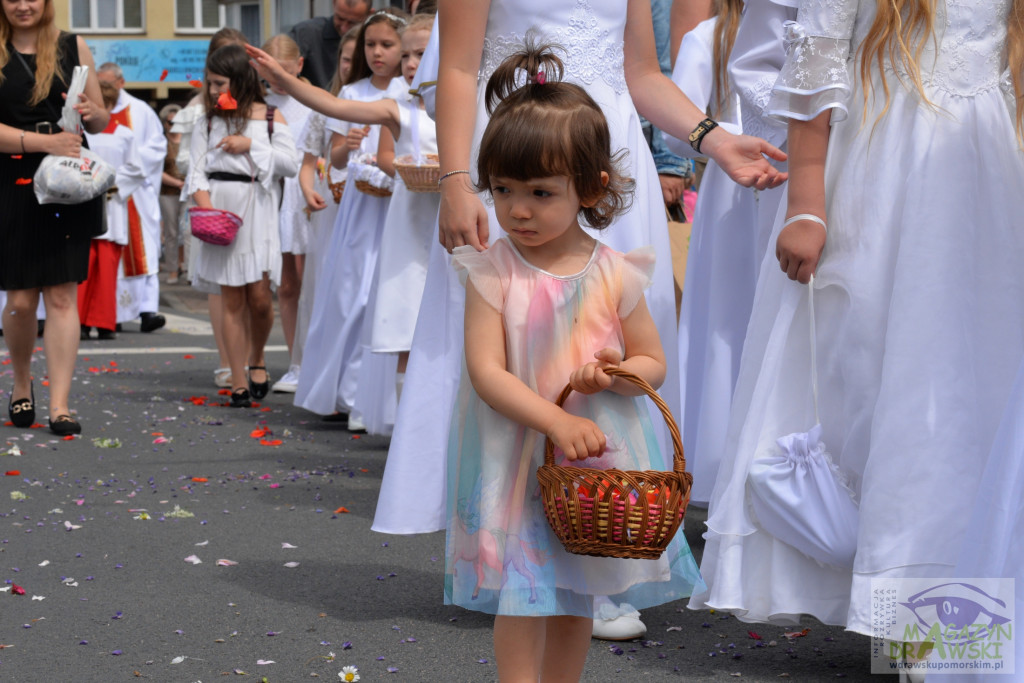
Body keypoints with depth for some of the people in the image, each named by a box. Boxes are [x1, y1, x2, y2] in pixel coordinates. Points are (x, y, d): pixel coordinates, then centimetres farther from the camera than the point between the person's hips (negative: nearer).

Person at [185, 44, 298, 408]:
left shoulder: (270, 118, 5)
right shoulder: (208, 123, 11)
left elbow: (291, 164, -2)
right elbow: (196, 170, 5)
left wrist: (251, 145, -10)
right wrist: (204, 203, -13)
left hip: (257, 213, -1)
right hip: (220, 210, 2)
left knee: (259, 296, -7)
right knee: (232, 299, 1)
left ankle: (257, 358, 22)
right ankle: (238, 382, 5)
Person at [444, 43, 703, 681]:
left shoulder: (614, 274, -5)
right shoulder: (493, 273, -9)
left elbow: (655, 361, 4)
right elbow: (486, 371, -15)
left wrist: (616, 370, -19)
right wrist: (557, 421, -26)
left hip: (595, 460, 2)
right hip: (517, 455, -2)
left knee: (577, 597, 13)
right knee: (522, 595, -4)